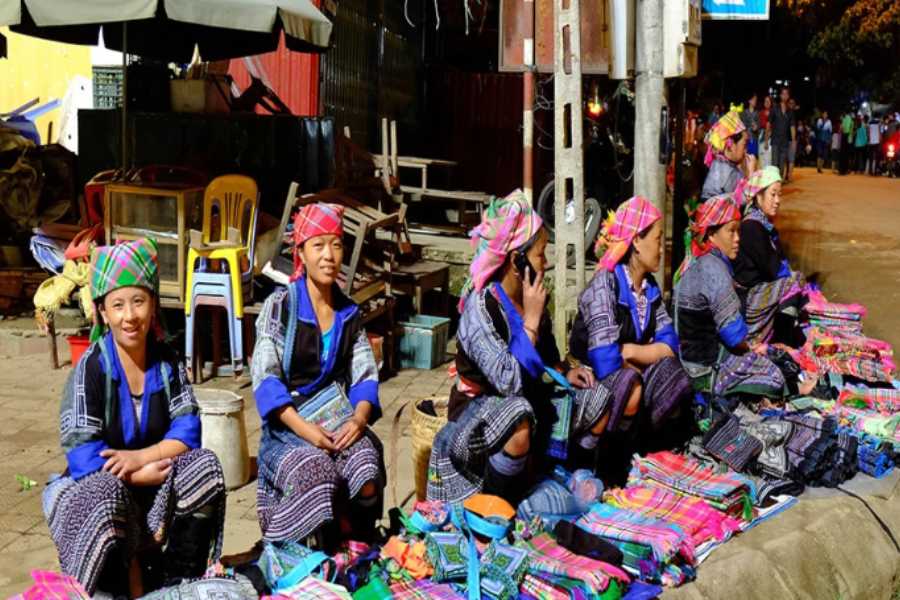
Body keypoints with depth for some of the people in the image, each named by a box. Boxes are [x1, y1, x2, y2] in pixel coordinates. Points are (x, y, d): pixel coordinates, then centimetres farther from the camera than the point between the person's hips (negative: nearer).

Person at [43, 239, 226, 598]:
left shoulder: (167, 361, -1)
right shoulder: (91, 368, -14)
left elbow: (188, 429, -7)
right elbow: (84, 458, -20)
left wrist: (142, 457, -23)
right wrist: (147, 473, -21)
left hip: (155, 484, 4)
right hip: (96, 488, -4)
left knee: (206, 467, -21)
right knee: (108, 493, -36)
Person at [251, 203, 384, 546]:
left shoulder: (350, 313, 13)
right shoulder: (280, 306, -1)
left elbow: (365, 376, 8)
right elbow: (265, 379, -8)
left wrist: (359, 417, -13)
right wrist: (303, 427, -21)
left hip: (339, 421, 3)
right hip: (288, 425, -3)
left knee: (367, 482, -26)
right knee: (317, 477, -33)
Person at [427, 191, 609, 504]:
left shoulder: (532, 298, 0)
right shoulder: (481, 306, -23)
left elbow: (545, 357, 18)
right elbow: (510, 383, -31)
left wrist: (564, 372, -3)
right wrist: (532, 318, -25)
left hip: (529, 400, 8)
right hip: (477, 412, -8)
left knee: (599, 401, 1)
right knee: (519, 413, -38)